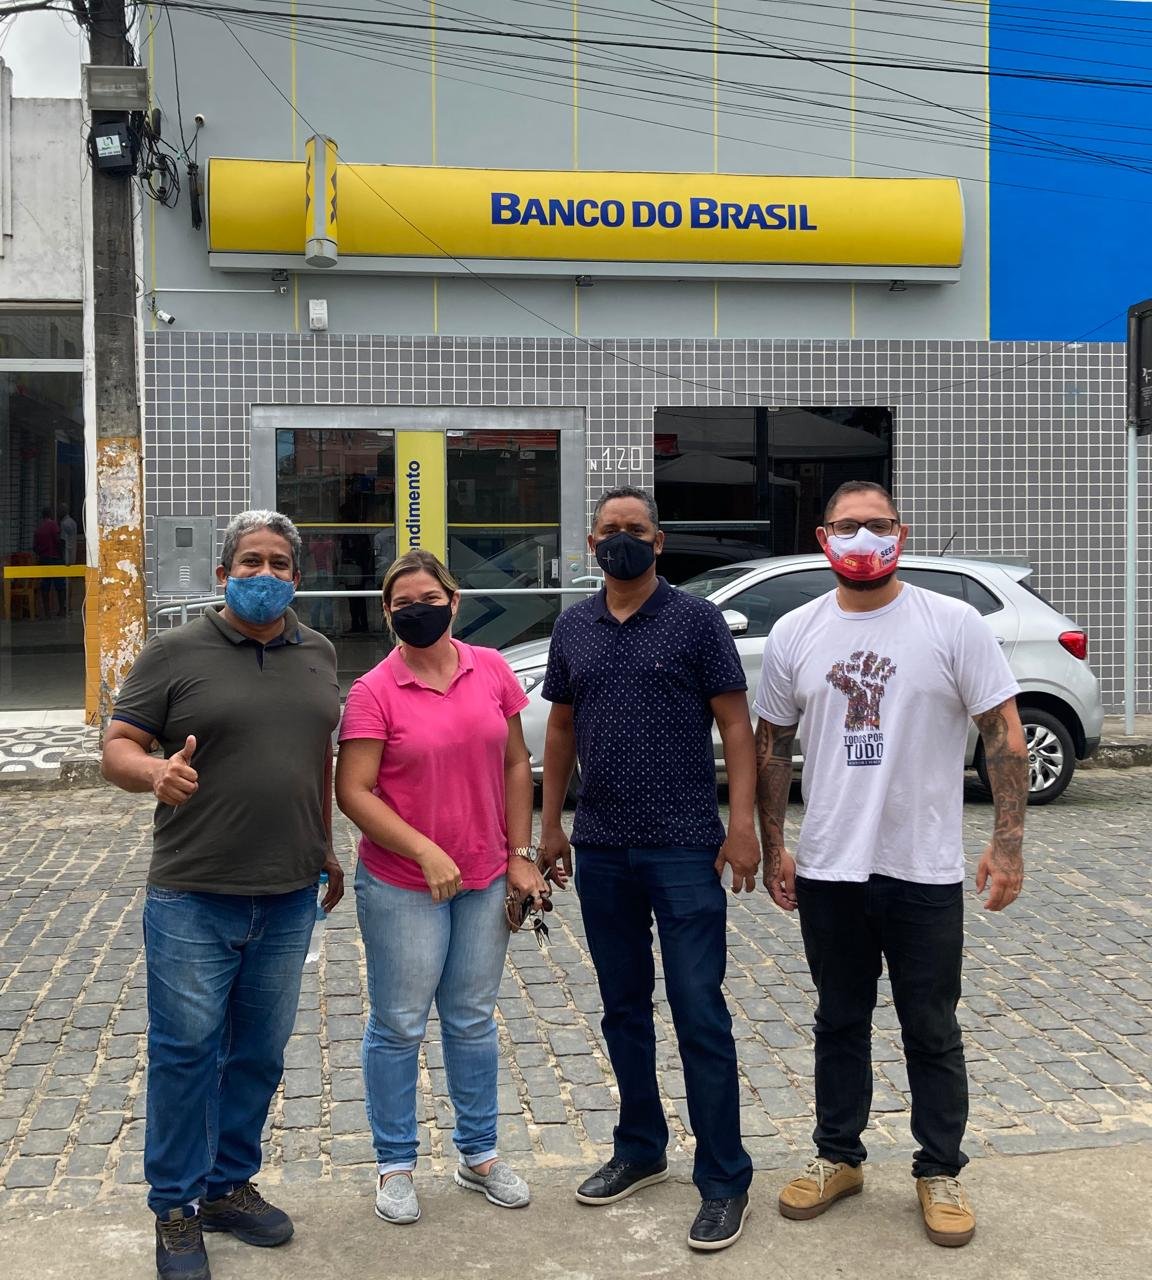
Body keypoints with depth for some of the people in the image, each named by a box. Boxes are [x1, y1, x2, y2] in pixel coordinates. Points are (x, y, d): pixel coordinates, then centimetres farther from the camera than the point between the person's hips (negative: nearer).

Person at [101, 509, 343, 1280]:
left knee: (261, 1054, 13)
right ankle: (177, 1209, 18)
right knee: (186, 1053, 2)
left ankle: (231, 1184, 30)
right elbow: (118, 747, -7)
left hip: (290, 897, 4)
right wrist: (154, 770, -29)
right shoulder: (176, 653, -4)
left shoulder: (318, 655, 9)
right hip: (193, 898, -4)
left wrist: (326, 845, 18)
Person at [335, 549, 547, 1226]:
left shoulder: (491, 669, 0)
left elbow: (516, 764, 7)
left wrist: (521, 854, 3)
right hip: (402, 886, -3)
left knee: (474, 1020, 16)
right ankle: (395, 1164, 25)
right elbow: (353, 792, -13)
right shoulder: (374, 692, -11)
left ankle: (480, 1153, 32)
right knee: (400, 1026, 8)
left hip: (485, 881, 4)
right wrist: (425, 853, -20)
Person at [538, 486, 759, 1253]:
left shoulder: (696, 620, -4)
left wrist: (743, 824, -14)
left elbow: (735, 725, -6)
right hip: (601, 851, 5)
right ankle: (639, 1151, 31)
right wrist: (551, 823, 12)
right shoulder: (573, 628, 9)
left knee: (700, 1016, -2)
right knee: (624, 1009, 15)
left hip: (685, 849, -4)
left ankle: (725, 1181, 10)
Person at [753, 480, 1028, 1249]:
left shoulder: (953, 624, -6)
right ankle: (838, 1158, 32)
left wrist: (1009, 843, -12)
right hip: (829, 870, 3)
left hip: (925, 871, -2)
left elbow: (1004, 732, -6)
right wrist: (773, 846, 5)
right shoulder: (795, 634, 2)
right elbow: (773, 744, 9)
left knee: (932, 1032, 10)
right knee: (841, 1022, 16)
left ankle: (940, 1173, 27)